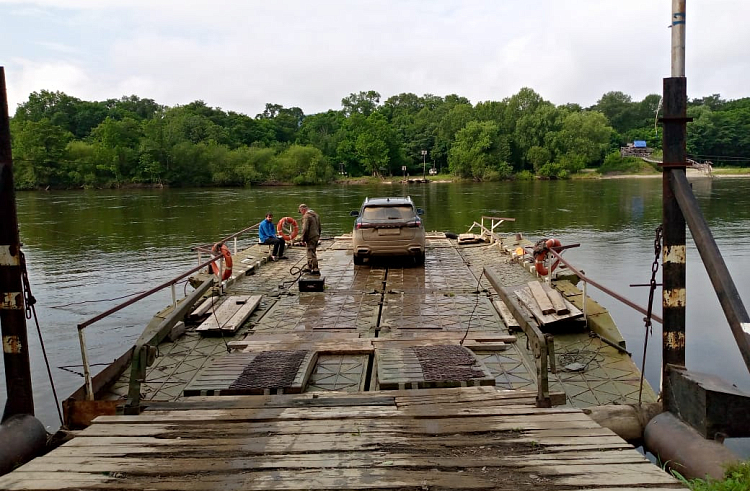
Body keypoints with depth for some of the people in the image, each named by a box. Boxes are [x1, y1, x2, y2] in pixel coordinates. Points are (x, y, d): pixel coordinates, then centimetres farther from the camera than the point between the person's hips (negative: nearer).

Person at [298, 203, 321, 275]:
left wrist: (303, 239, -14)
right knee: (310, 252, 21)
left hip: (310, 238, -10)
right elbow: (319, 227, 21)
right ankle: (309, 267, 32)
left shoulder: (306, 216, -15)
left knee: (312, 254, -6)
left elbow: (305, 229, -21)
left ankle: (316, 270, -7)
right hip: (316, 237, 10)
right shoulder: (316, 215, 15)